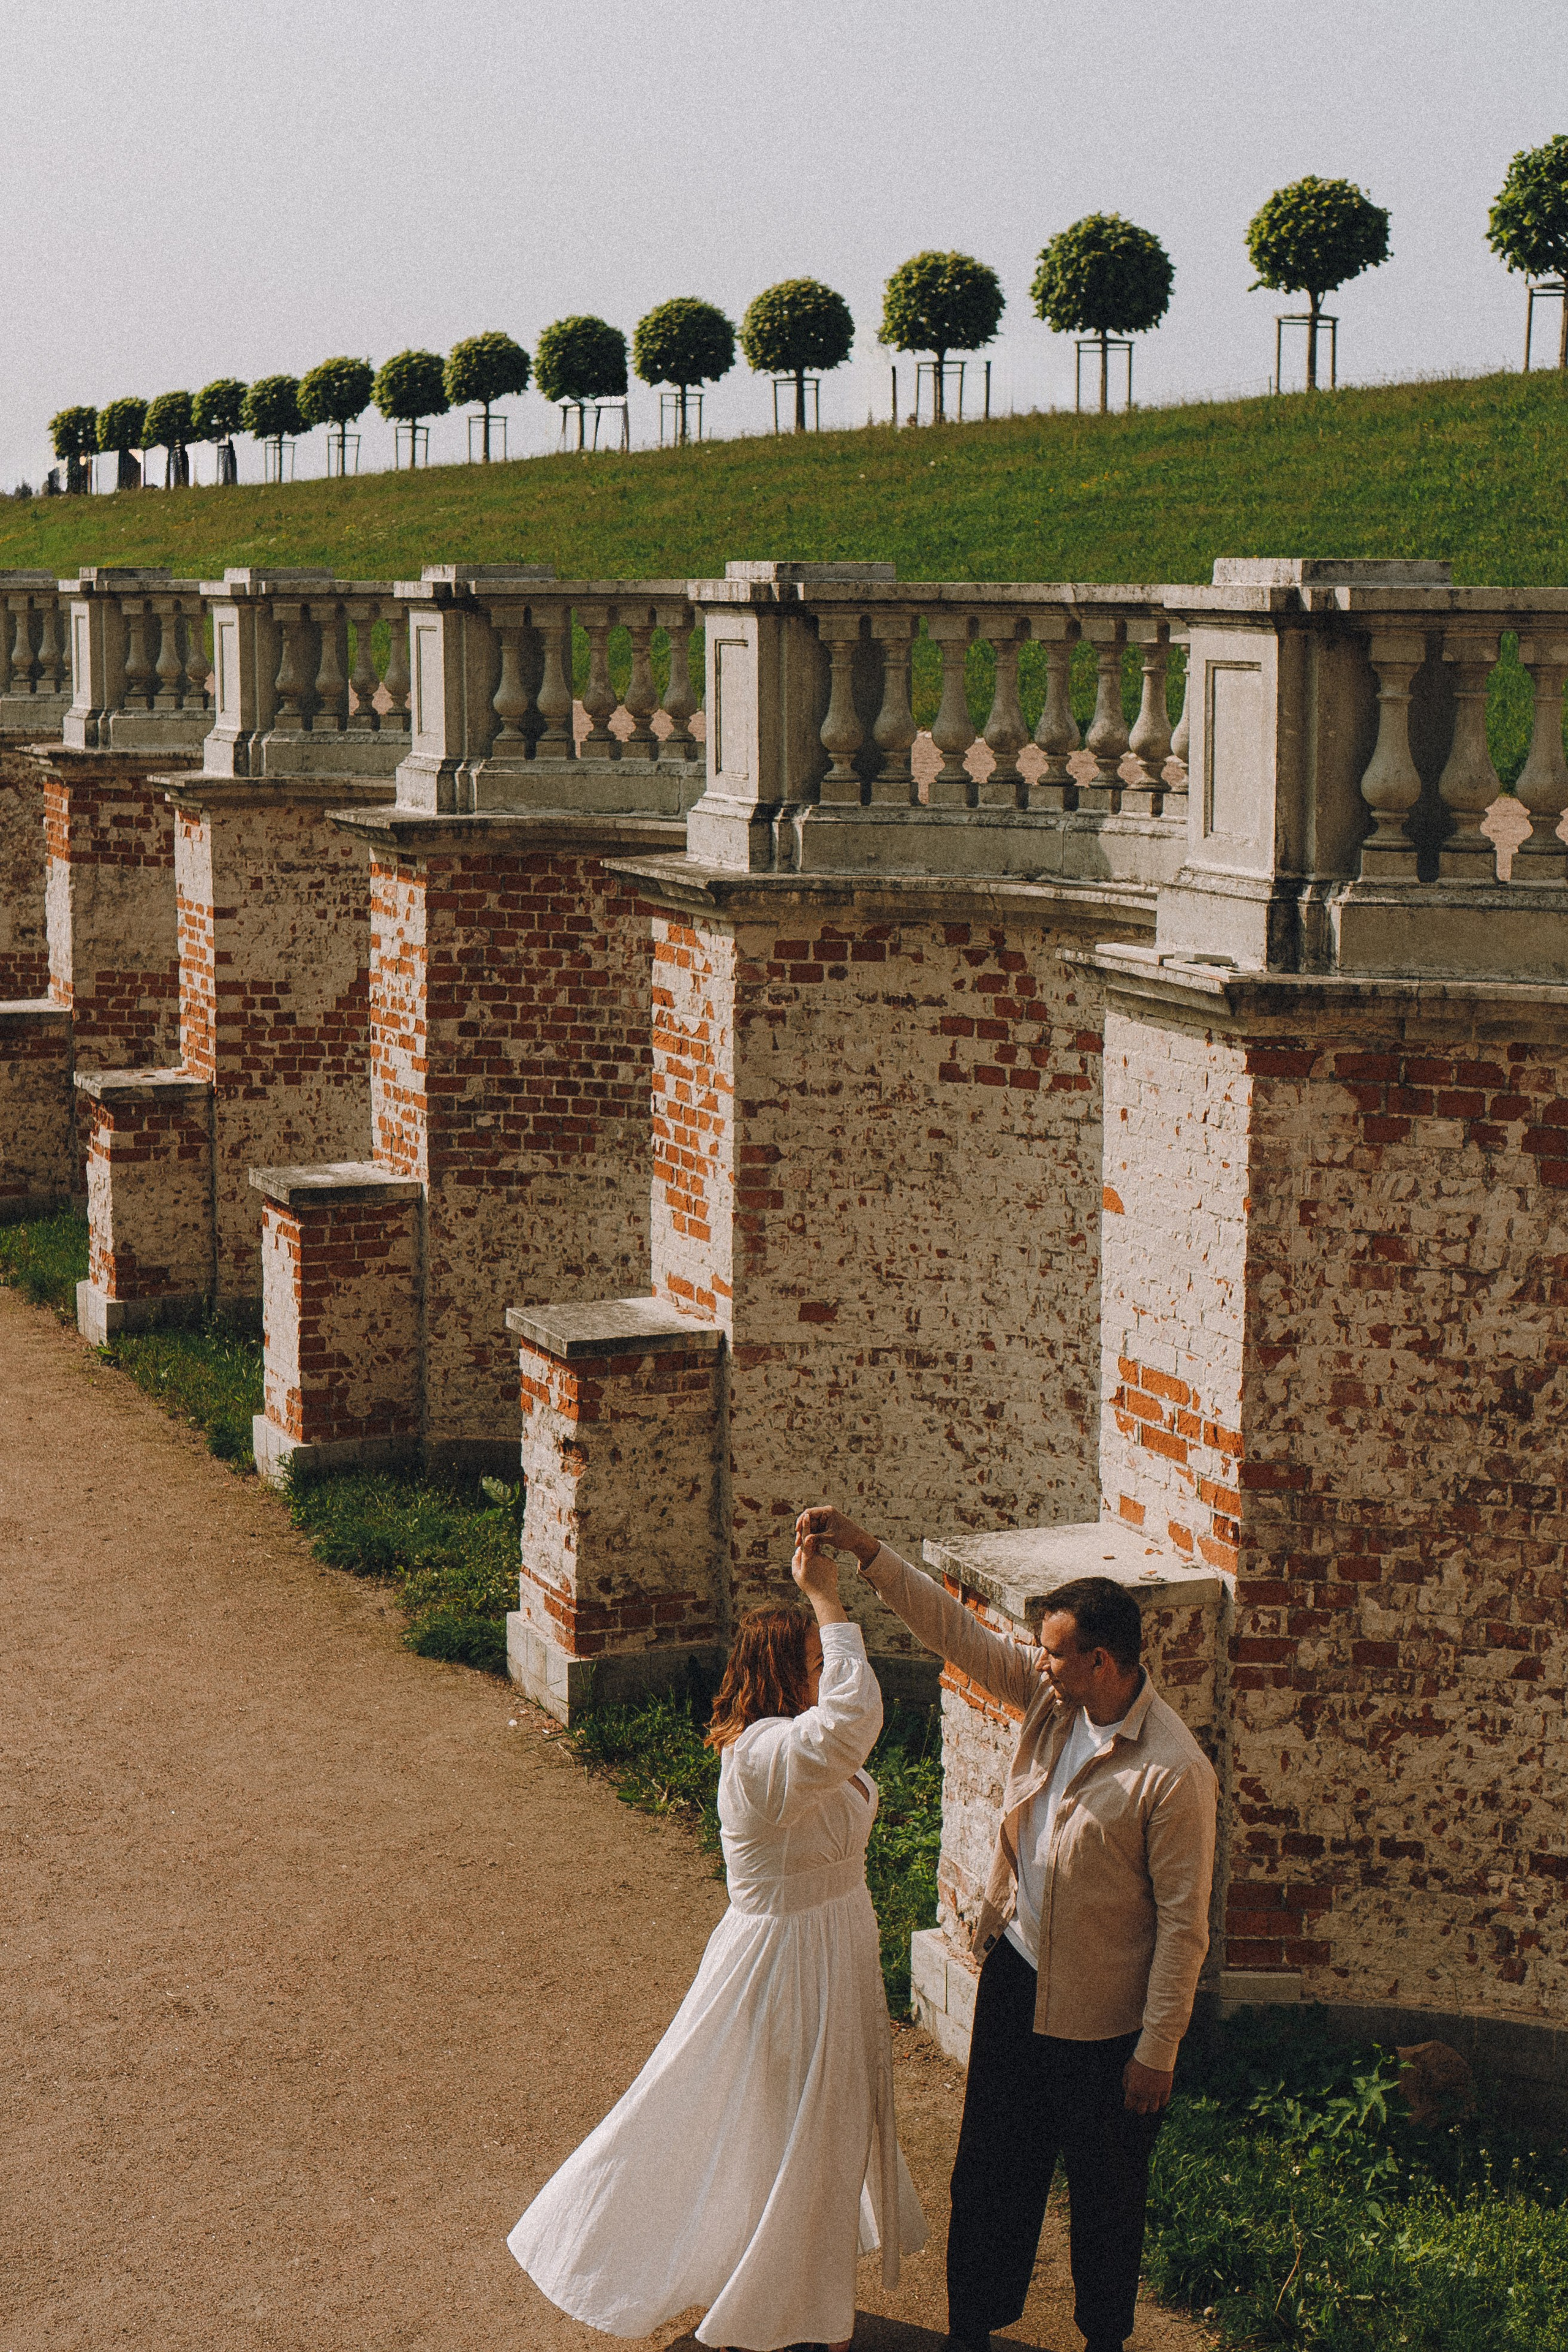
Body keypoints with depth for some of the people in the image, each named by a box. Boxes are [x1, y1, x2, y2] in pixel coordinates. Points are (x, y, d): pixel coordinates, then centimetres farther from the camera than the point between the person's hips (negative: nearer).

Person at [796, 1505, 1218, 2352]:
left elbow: (1183, 1922, -20)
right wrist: (864, 1552, -10)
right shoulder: (1049, 1696, -6)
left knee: (1104, 2189, 15)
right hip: (1013, 1973, 6)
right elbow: (955, 1629, 0)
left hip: (1100, 2014, -6)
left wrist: (1157, 2051, -16)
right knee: (989, 2171, 18)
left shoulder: (1175, 1772, -25)